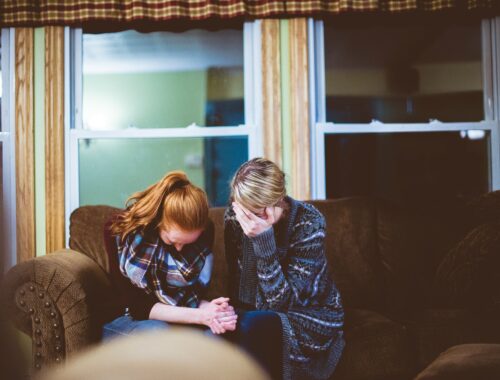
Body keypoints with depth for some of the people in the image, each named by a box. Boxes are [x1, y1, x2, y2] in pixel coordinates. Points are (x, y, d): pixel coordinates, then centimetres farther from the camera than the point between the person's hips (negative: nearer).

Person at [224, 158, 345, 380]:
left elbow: (282, 302, -25)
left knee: (250, 325, -32)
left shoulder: (308, 223, -22)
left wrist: (263, 239, -34)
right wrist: (232, 315, -17)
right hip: (260, 314, 4)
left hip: (311, 318, -4)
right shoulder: (234, 217, -9)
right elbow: (236, 282, 2)